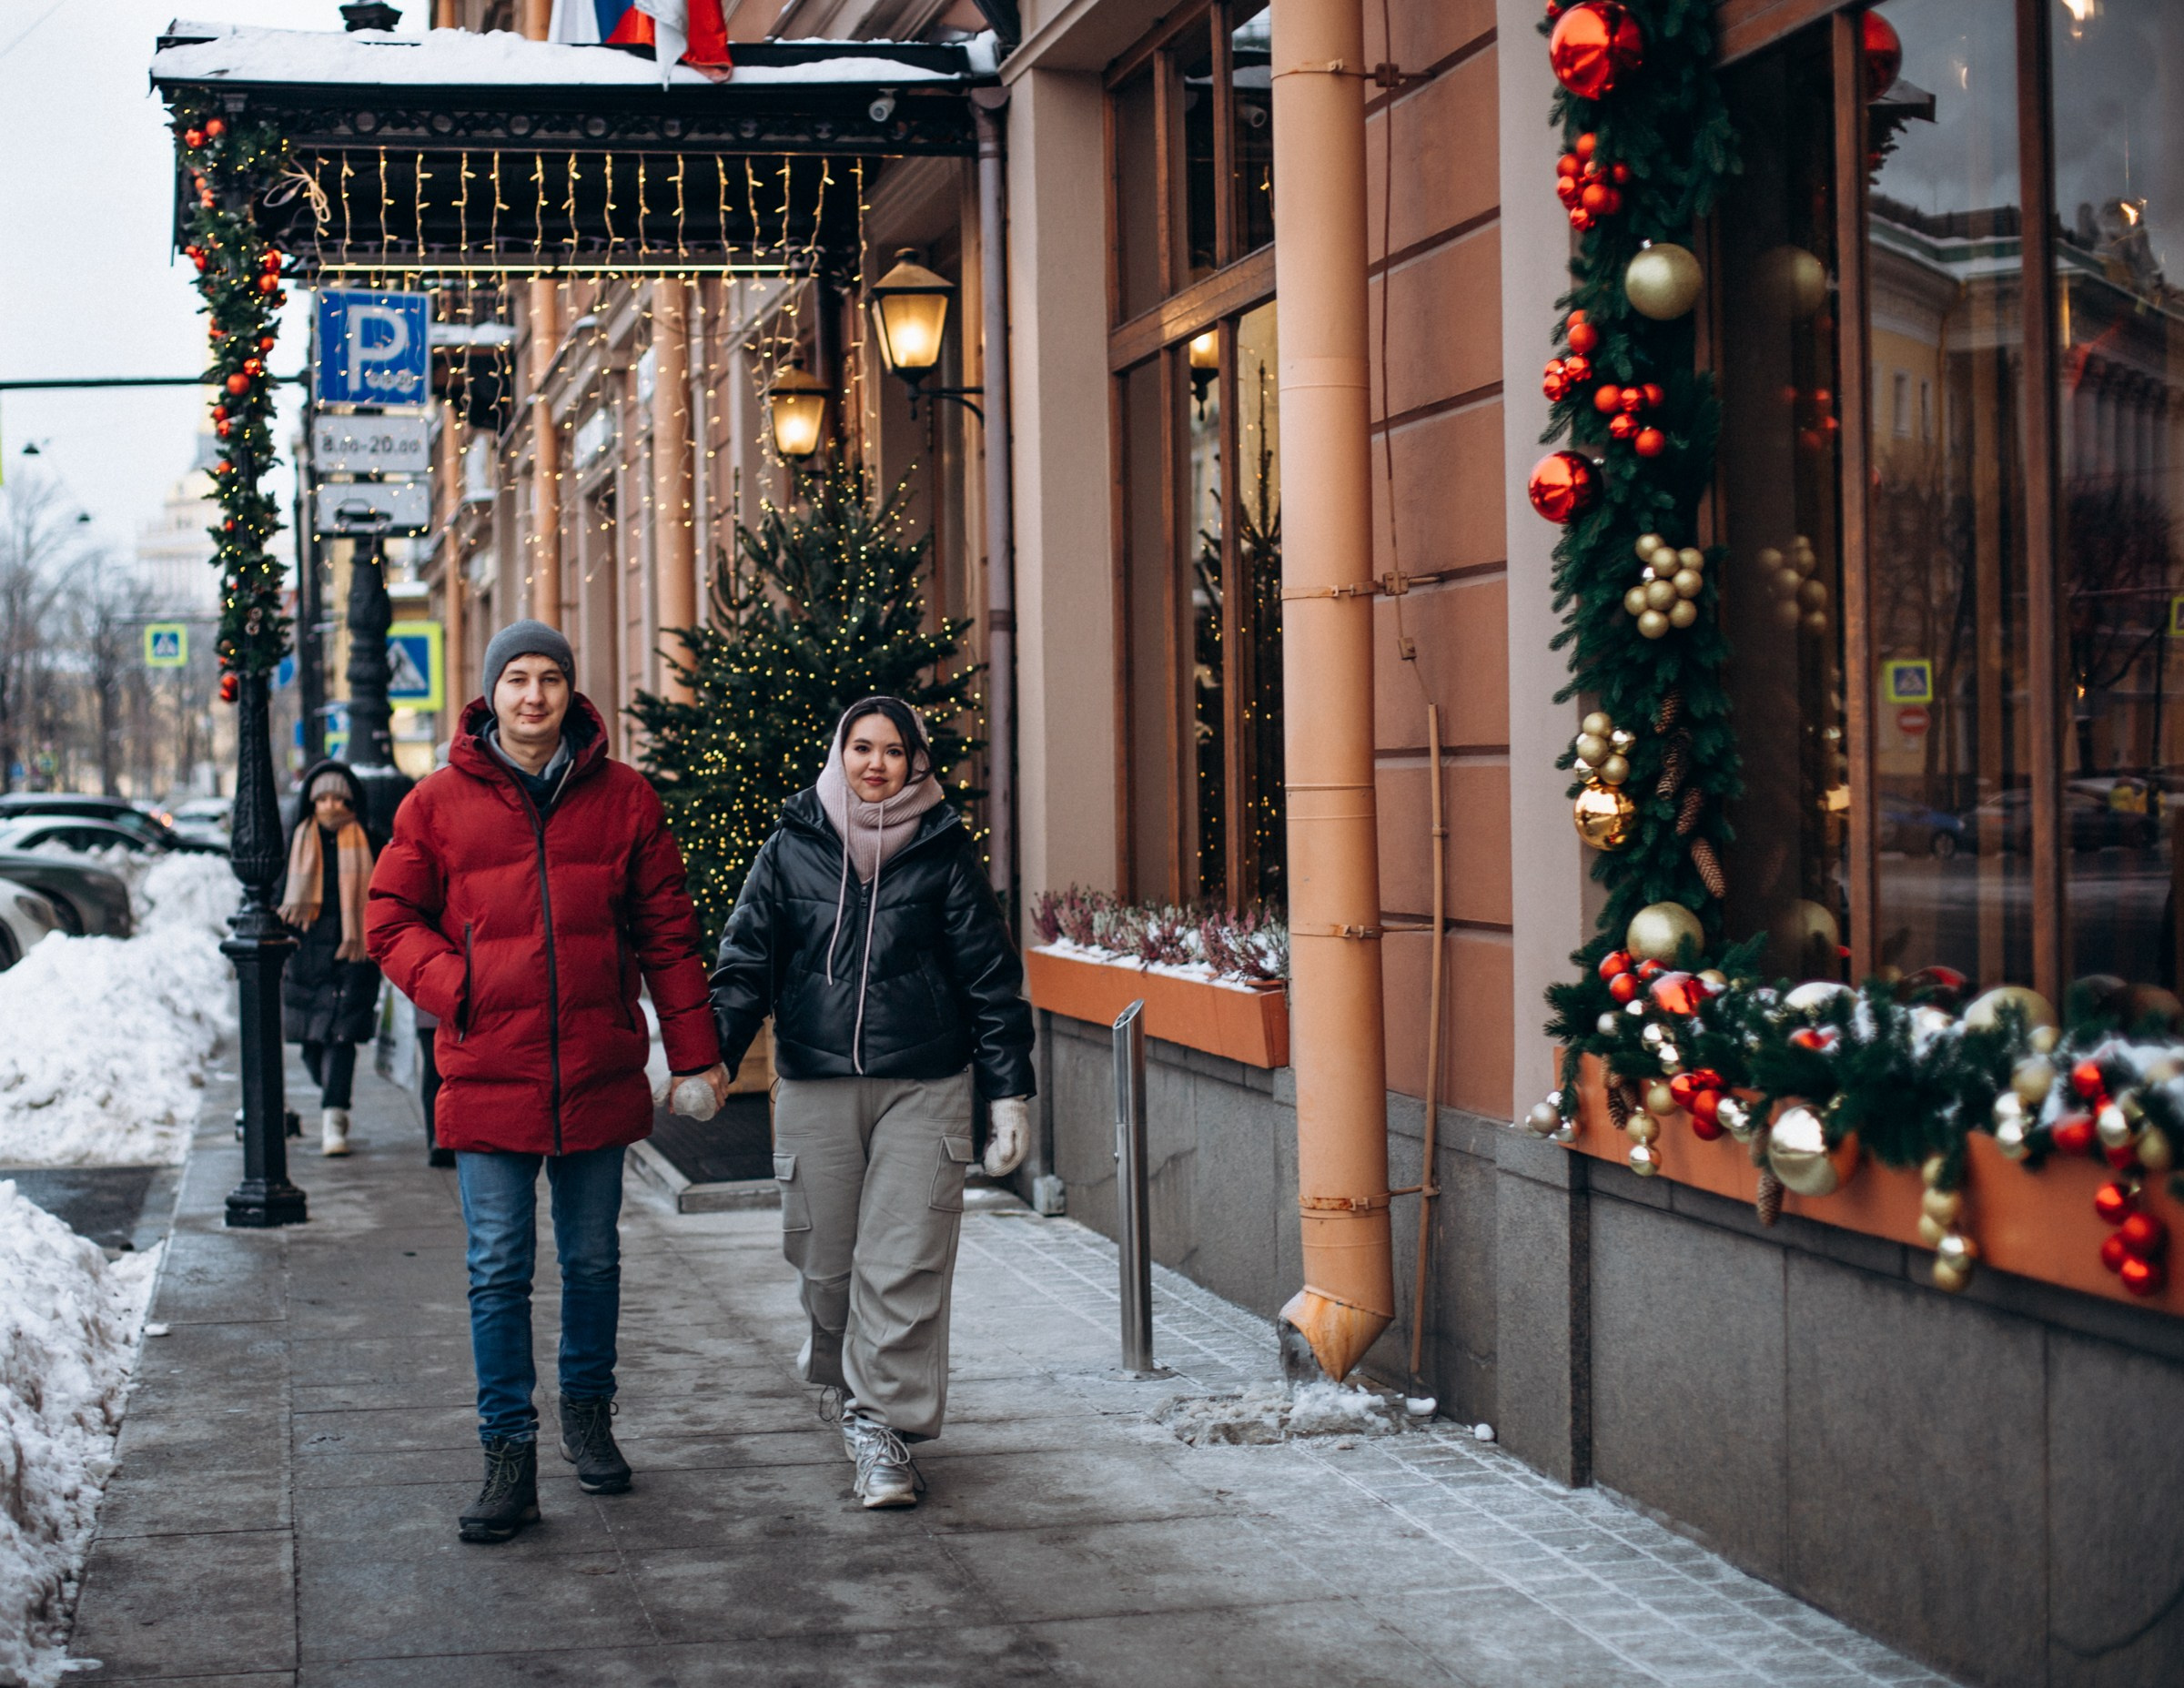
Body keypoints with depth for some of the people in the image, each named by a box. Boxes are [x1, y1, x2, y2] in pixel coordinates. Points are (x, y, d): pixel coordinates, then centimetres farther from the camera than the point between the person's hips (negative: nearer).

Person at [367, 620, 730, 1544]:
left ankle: (588, 1413, 32)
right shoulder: (440, 803, 2)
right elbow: (392, 920, 7)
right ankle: (509, 1455, 5)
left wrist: (695, 1051, 3)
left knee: (593, 1259, 14)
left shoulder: (623, 798, 4)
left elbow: (667, 931, 6)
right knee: (499, 1273, -1)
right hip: (487, 1077, -1)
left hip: (599, 1074, 1)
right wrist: (452, 986, -11)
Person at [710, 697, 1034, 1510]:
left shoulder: (944, 854, 4)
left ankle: (883, 1425, -1)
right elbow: (745, 962, 5)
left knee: (904, 1267, -7)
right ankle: (840, 1366, 34)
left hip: (924, 1086, -1)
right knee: (827, 1259, 7)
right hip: (815, 1085, 1)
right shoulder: (791, 850, 6)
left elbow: (990, 976, 6)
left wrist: (1008, 1092, 2)